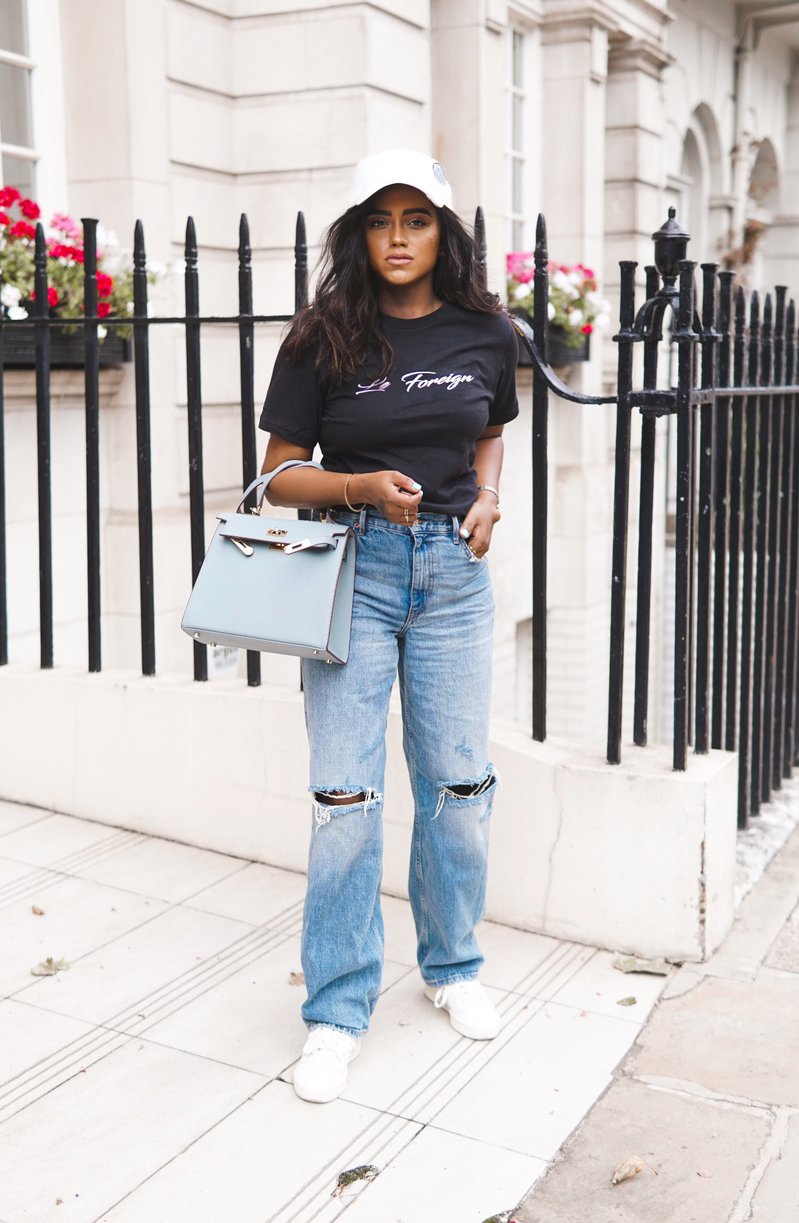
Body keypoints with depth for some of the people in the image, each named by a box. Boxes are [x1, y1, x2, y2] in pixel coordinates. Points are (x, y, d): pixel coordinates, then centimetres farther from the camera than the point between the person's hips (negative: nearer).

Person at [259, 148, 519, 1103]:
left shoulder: (485, 333, 4)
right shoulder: (324, 338, -4)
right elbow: (279, 475, -1)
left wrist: (485, 497, -1)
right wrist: (364, 487, -19)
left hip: (453, 569, 3)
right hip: (354, 566, -2)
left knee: (457, 780, 8)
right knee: (346, 791, -3)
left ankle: (452, 967, 31)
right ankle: (338, 1009, 13)